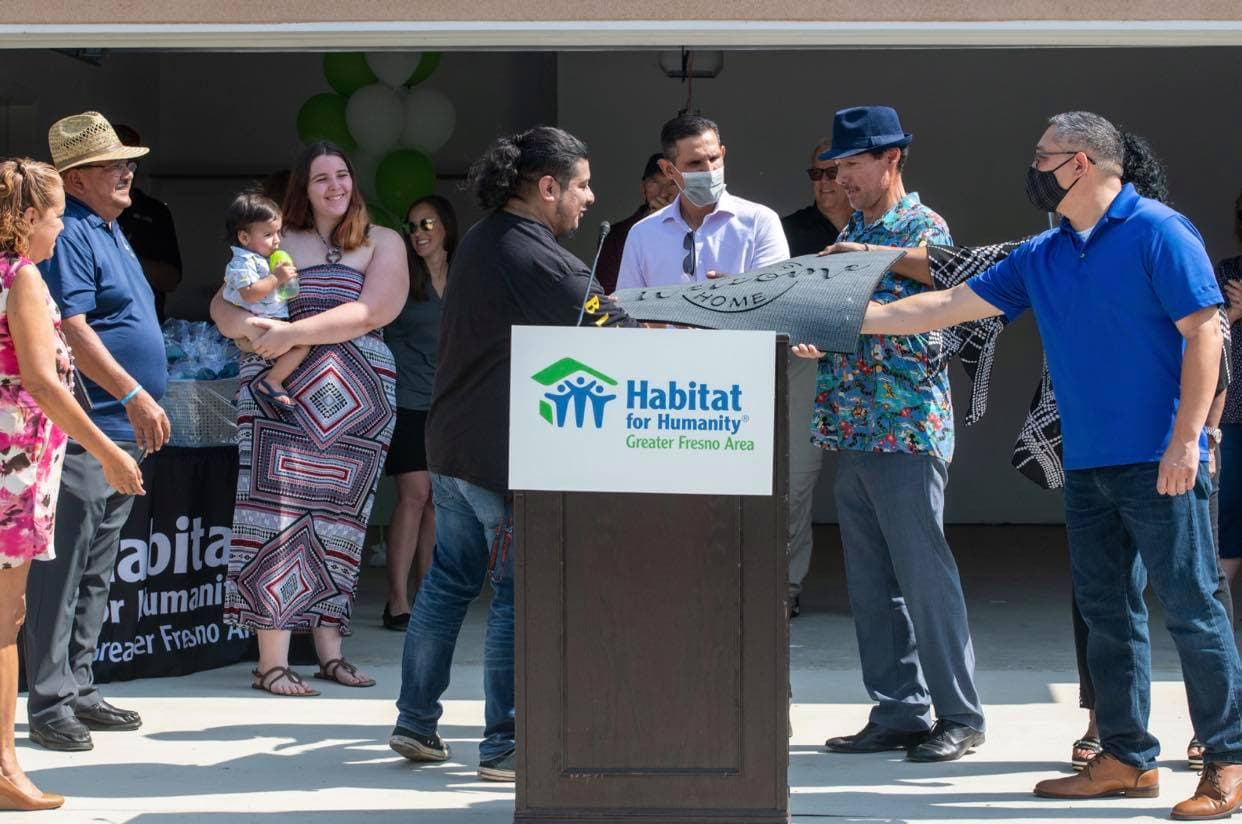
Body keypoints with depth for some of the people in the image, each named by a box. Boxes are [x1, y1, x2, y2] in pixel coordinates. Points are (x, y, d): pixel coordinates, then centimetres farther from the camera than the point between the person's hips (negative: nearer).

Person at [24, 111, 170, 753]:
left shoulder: (110, 232, 19)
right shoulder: (67, 235, -13)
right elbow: (72, 331, -22)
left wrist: (141, 408, 23)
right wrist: (134, 396, -23)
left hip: (121, 433, 10)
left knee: (95, 573, 14)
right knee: (61, 571, -6)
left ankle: (78, 690, 21)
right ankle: (49, 704, -3)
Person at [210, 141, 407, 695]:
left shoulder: (382, 244, 8)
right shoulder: (276, 243, 13)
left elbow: (372, 311, -8)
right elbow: (221, 306, 10)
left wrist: (296, 331, -15)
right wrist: (254, 325, -14)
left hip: (356, 401, 1)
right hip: (278, 397, -1)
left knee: (338, 520, 6)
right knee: (278, 516, -8)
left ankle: (330, 652, 14)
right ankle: (271, 662, -8)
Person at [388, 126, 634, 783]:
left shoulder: (478, 242, 10)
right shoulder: (540, 261, -18)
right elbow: (612, 337, -16)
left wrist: (595, 308, 9)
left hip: (452, 447, 9)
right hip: (509, 457, -9)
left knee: (449, 581, 16)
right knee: (521, 593, -2)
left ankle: (415, 723, 20)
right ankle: (504, 746, 1)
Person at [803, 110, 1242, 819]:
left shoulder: (1158, 232, -7)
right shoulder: (1042, 257, 14)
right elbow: (946, 306, 15)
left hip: (1158, 463, -7)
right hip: (1087, 466, 8)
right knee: (1108, 612, 10)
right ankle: (1128, 758, 17)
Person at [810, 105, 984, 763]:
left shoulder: (923, 230, -8)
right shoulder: (852, 231, 16)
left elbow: (928, 328, -17)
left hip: (906, 430, -8)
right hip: (851, 431, 8)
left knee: (924, 578, -4)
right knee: (870, 584, 9)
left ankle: (959, 716, 4)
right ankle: (898, 713, 16)